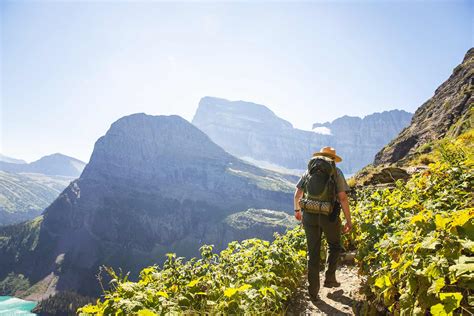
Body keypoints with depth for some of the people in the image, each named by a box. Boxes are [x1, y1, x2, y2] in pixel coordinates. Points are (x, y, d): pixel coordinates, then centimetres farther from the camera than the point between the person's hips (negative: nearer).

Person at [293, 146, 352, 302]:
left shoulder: (309, 171, 9)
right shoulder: (336, 172, 1)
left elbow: (297, 194, 10)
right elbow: (343, 198, -9)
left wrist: (297, 210, 26)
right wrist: (348, 220, -2)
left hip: (309, 215, 3)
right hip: (329, 215, -2)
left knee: (313, 253, 11)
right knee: (334, 246, 26)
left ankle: (313, 291, 17)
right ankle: (330, 278, 28)